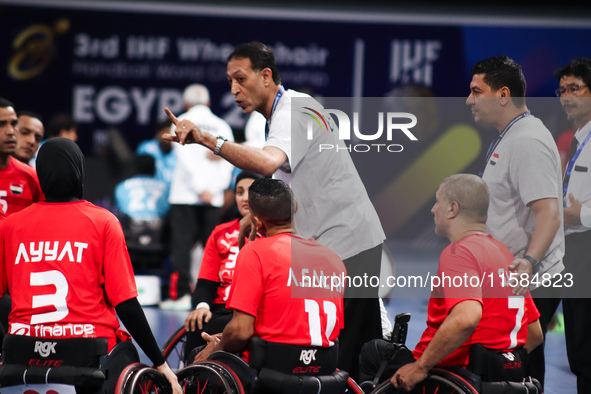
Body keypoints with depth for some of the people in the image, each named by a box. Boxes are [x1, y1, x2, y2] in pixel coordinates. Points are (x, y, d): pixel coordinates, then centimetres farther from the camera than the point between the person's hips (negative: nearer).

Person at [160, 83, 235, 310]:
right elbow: (228, 162, 2)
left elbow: (185, 158, -7)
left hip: (184, 196, -2)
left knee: (182, 243, -2)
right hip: (214, 198, 2)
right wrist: (214, 189, -2)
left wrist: (200, 188, -10)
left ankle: (180, 293, -9)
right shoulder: (222, 126, 12)